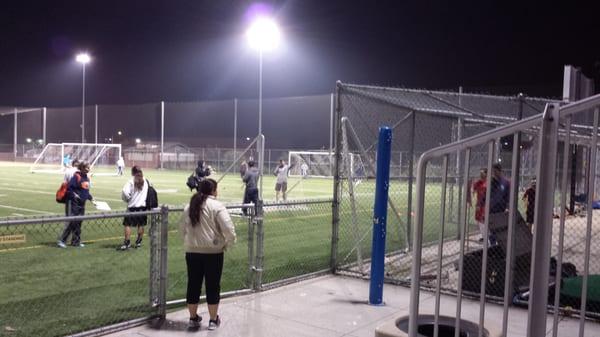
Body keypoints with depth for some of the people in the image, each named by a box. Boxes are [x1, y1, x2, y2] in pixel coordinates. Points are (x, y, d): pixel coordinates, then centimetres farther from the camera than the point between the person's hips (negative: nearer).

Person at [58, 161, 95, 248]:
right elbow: (69, 188, -15)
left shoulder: (87, 179, 12)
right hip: (73, 203, -8)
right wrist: (74, 195, -24)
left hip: (82, 204, 8)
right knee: (71, 222, -9)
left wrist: (91, 199, 14)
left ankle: (76, 242, 19)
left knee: (78, 223, 11)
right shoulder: (76, 176, -12)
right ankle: (62, 240, -1)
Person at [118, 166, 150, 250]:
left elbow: (125, 192, -19)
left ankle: (127, 243, -2)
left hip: (132, 206, -4)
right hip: (143, 206, 4)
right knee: (141, 225, 13)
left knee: (128, 224, 2)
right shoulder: (146, 181, 3)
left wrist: (127, 199, 0)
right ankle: (139, 242, 20)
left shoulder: (131, 181, -9)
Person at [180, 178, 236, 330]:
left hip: (192, 252, 4)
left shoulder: (189, 207, 5)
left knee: (193, 284, 14)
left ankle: (193, 318, 26)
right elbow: (228, 229, -19)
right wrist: (228, 243, -3)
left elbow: (182, 229, 15)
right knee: (212, 285, 8)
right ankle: (213, 320, 17)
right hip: (213, 252, -4)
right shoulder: (216, 206, -12)